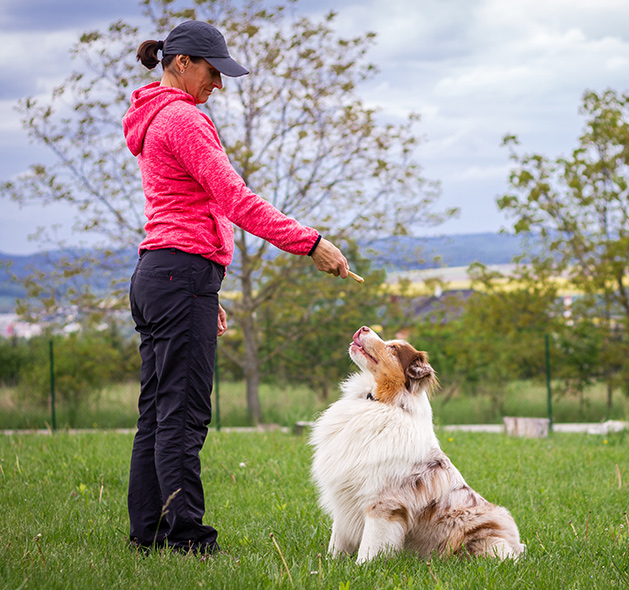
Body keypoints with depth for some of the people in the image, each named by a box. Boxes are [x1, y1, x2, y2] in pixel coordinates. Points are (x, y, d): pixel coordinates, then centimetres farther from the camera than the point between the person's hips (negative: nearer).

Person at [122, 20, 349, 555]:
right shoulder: (184, 119, -10)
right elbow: (236, 200, -18)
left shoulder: (155, 121, 22)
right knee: (183, 413, -11)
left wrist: (206, 293, 23)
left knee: (157, 411, 9)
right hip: (184, 273, -10)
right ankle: (187, 537, -11)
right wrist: (310, 242, -17)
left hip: (155, 274, 10)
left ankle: (148, 532, 12)